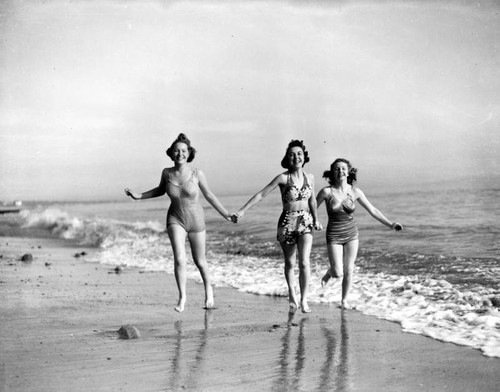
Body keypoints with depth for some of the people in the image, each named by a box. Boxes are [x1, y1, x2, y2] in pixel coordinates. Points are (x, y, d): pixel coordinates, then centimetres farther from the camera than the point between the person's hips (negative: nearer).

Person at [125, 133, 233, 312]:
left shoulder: (197, 173, -15)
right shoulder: (167, 172, -9)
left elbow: (208, 194, 0)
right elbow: (160, 190, 12)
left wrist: (225, 214, 2)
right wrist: (139, 196, 3)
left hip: (196, 220, 0)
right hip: (175, 220, 1)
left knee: (199, 261, 13)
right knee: (179, 259, -20)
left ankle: (208, 287, 43)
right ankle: (182, 297, -4)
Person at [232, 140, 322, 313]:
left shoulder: (309, 178, 1)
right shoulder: (283, 178, -10)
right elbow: (261, 194, -10)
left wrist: (316, 219, 24)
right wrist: (242, 211, -14)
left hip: (305, 222, 2)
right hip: (287, 222, -1)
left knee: (304, 261, -13)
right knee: (290, 263, 11)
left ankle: (304, 300, -4)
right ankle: (292, 294, 33)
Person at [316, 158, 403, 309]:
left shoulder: (355, 191, -7)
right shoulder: (326, 191, -15)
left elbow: (373, 210, -1)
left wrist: (390, 224, -7)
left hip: (351, 234, 2)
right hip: (334, 236, -2)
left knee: (348, 270, 5)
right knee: (338, 273, -7)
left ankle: (344, 300, 25)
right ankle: (330, 272, 31)